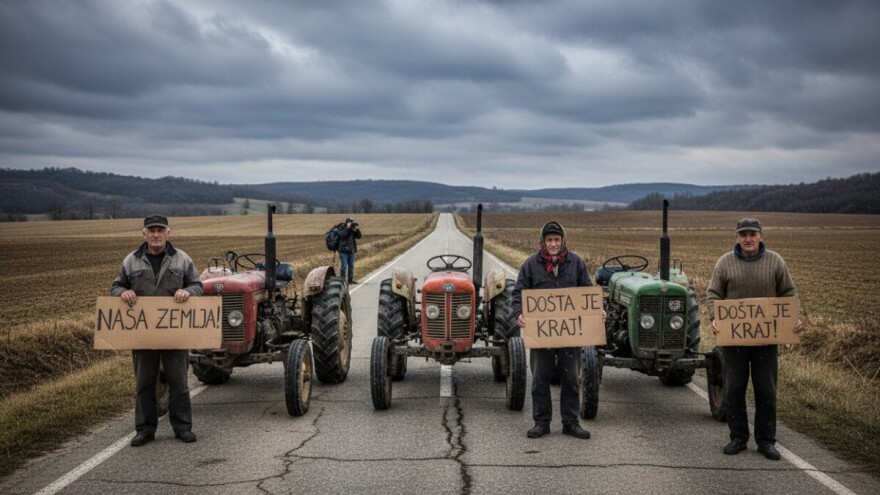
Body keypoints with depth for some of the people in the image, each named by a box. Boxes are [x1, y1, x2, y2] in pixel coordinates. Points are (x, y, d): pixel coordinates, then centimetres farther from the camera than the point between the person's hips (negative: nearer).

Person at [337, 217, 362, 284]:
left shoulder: (353, 229, 12)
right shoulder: (341, 228, -4)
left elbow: (358, 236, 5)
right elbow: (341, 235, -23)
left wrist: (357, 229, -9)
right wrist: (348, 228, -23)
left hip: (351, 251, 6)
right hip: (343, 250, -6)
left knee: (351, 266, 10)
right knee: (344, 266, -10)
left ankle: (350, 279, 18)